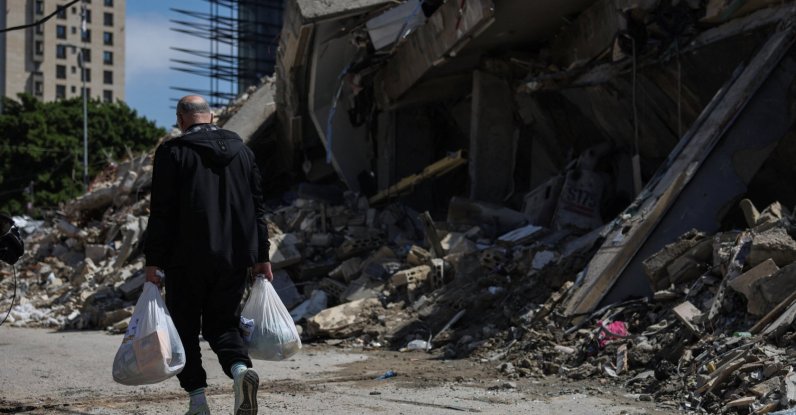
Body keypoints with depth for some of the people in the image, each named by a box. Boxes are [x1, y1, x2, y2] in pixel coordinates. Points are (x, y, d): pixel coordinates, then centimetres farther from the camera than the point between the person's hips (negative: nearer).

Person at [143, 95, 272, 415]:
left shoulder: (172, 152, -6)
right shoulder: (241, 149, 9)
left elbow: (161, 211, -9)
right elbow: (257, 206, 11)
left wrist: (153, 260, -6)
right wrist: (261, 256, 15)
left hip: (188, 257, -4)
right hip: (235, 257, 4)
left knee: (185, 328, 9)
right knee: (222, 322, 15)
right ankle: (240, 368, -14)